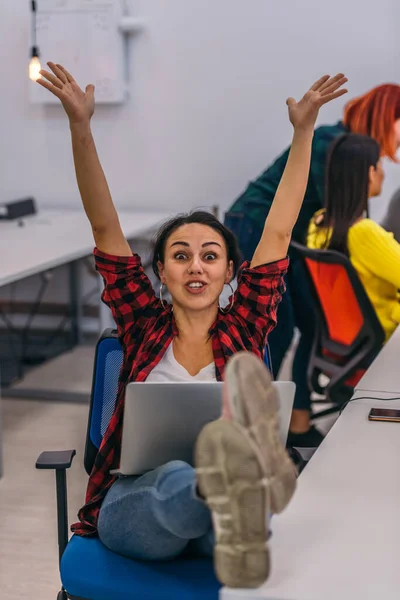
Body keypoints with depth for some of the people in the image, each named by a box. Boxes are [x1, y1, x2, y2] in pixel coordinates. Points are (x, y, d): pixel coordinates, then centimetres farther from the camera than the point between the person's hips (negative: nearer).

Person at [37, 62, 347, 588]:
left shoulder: (244, 329, 13)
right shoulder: (145, 327, 13)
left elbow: (279, 232, 8)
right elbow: (105, 228, 5)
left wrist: (304, 129, 5)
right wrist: (80, 126, -4)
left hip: (207, 523, 2)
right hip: (132, 504, -2)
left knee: (219, 484, -38)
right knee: (176, 478, -41)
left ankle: (236, 490, -74)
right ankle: (234, 478, -75)